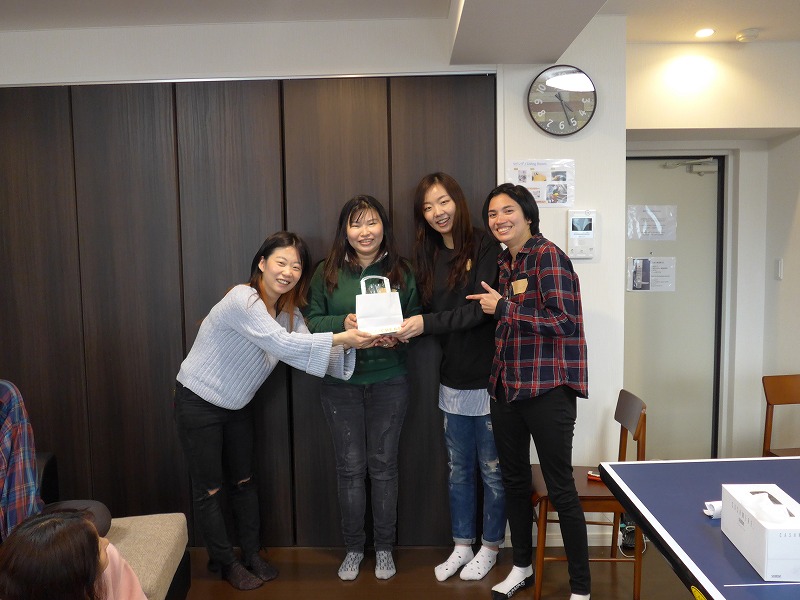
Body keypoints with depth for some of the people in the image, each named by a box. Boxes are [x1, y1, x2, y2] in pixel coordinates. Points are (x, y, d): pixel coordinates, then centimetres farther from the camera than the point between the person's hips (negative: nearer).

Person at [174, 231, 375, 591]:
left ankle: (251, 556, 33)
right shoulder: (243, 299, -28)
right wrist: (340, 338, -40)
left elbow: (305, 354, -13)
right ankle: (226, 562, 25)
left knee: (243, 481, 17)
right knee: (208, 488, 6)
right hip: (198, 402, -7)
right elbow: (281, 345, -37)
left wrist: (349, 344, -29)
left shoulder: (290, 313, -2)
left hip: (236, 406, 7)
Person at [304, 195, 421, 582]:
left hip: (389, 381, 0)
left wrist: (397, 336, -17)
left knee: (383, 465, 9)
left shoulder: (401, 272, 0)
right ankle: (353, 548, 26)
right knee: (350, 467, 7)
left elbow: (415, 321, 4)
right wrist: (343, 323, -20)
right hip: (340, 382, 0)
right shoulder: (327, 273, -1)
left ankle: (384, 547, 27)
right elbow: (311, 321, -2)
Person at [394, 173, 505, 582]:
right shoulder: (428, 256, 9)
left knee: (491, 469, 10)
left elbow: (480, 309, -18)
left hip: (487, 379, -5)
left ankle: (489, 547, 29)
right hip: (452, 380, 5)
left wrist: (427, 324, -23)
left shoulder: (485, 248, -10)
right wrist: (403, 332, -11)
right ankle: (462, 547, 32)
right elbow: (427, 316, 8)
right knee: (458, 469, 16)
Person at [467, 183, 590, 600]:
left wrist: (503, 308, -14)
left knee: (560, 488, 0)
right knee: (514, 479, 17)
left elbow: (562, 320, -19)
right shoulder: (504, 263, 13)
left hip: (547, 389, -8)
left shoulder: (547, 255, -11)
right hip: (507, 386, 8)